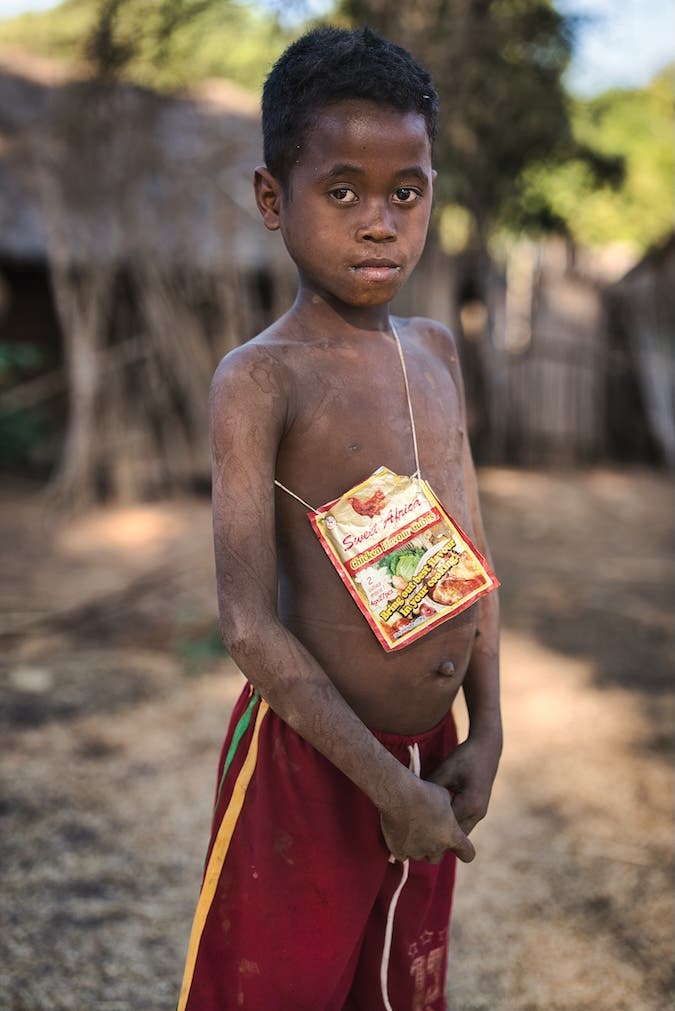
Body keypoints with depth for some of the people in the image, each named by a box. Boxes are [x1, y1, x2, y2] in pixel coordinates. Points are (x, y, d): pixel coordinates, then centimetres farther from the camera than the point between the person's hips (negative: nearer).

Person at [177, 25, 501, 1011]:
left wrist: (486, 731, 2)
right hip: (311, 756, -6)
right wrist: (389, 785, -16)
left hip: (434, 754, 6)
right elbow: (251, 627, -19)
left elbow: (472, 555, 9)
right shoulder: (260, 379, -15)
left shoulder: (436, 349, 5)